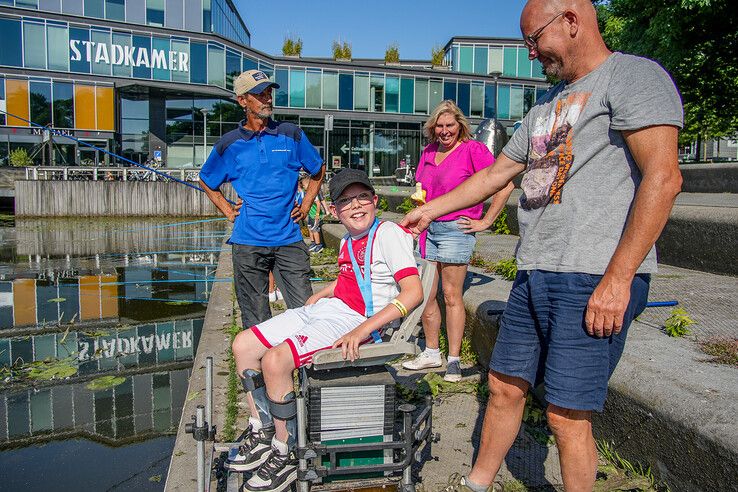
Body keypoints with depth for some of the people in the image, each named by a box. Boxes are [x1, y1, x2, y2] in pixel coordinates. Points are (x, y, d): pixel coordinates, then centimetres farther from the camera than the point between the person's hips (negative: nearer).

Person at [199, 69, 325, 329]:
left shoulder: (291, 134, 6)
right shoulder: (229, 144, 5)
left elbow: (318, 170, 19)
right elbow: (206, 181, 22)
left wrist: (305, 206, 10)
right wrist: (228, 210, 9)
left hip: (289, 239, 0)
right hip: (248, 241, 0)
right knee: (255, 320, 7)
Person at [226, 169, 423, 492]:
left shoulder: (388, 233, -10)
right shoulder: (347, 242, 16)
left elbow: (414, 292, -20)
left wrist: (362, 330, -26)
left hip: (354, 319, -9)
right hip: (323, 309, 9)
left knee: (275, 361, -27)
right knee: (243, 346, 4)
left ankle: (286, 456, -6)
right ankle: (262, 435, 17)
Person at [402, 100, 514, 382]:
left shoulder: (473, 149, -6)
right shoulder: (428, 152, 14)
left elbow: (505, 184, -12)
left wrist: (485, 222, -11)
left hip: (456, 229, -6)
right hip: (428, 229, 7)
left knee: (451, 295, -2)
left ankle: (454, 360, 10)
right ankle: (431, 353, 22)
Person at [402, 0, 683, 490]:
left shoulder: (633, 75, -4)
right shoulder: (546, 107, 21)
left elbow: (663, 178, -16)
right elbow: (495, 174, 27)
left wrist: (617, 278, -20)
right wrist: (431, 209, 28)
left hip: (594, 280, -8)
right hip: (533, 275, 8)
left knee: (567, 415, -2)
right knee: (504, 386, 14)